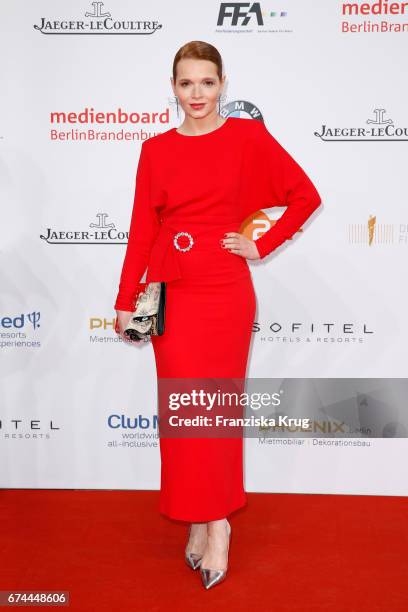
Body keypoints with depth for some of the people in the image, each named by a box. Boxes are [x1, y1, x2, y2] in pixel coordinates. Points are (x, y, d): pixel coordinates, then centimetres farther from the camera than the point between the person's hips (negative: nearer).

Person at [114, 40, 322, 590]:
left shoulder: (247, 136, 0)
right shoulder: (156, 149, 7)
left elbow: (306, 196, 2)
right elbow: (142, 229, 6)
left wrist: (262, 246, -2)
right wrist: (126, 301, 3)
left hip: (223, 292, -3)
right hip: (170, 293, 3)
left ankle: (215, 522, 20)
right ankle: (200, 521, 23)